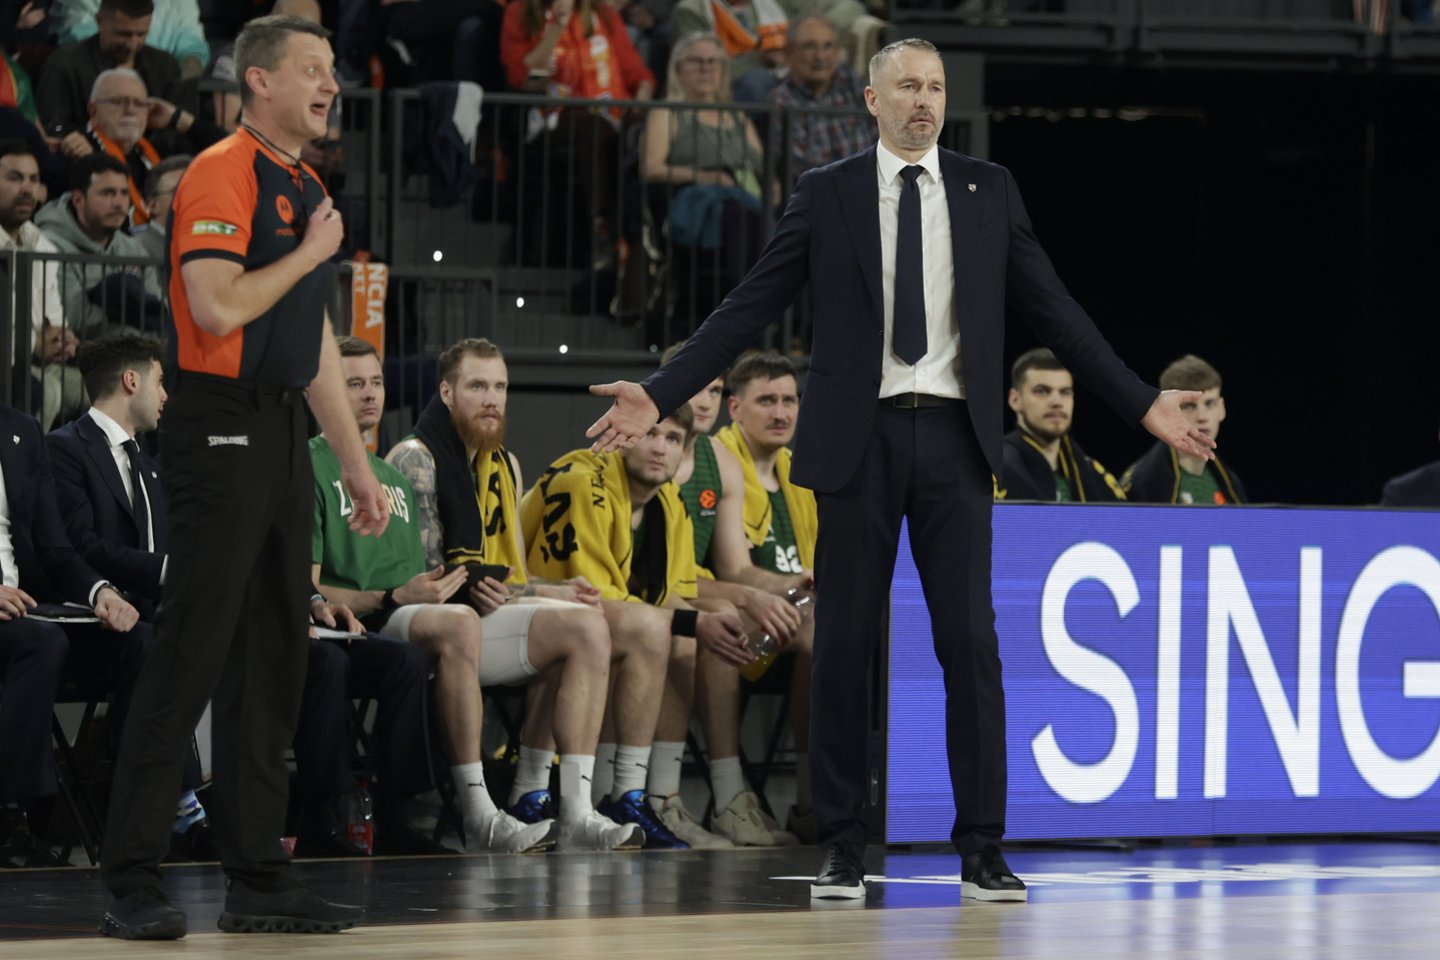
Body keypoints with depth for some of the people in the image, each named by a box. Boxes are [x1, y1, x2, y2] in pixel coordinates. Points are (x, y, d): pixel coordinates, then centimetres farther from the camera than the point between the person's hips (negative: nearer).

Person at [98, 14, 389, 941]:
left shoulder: (309, 191, 18)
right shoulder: (222, 176, -10)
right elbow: (217, 306, -22)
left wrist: (357, 463, 21)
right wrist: (309, 254, -10)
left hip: (283, 438, 9)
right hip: (221, 434, -9)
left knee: (273, 664, 9)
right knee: (191, 657, -9)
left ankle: (260, 877, 13)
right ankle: (133, 881, -7)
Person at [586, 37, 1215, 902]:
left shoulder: (988, 190, 9)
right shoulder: (827, 194, 5)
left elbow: (1054, 310, 11)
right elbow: (749, 309, 4)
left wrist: (1143, 403, 7)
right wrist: (661, 395, -3)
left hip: (954, 439, 1)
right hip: (861, 437, -1)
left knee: (971, 643, -2)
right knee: (846, 644, 2)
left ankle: (983, 852, 2)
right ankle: (844, 849, 8)